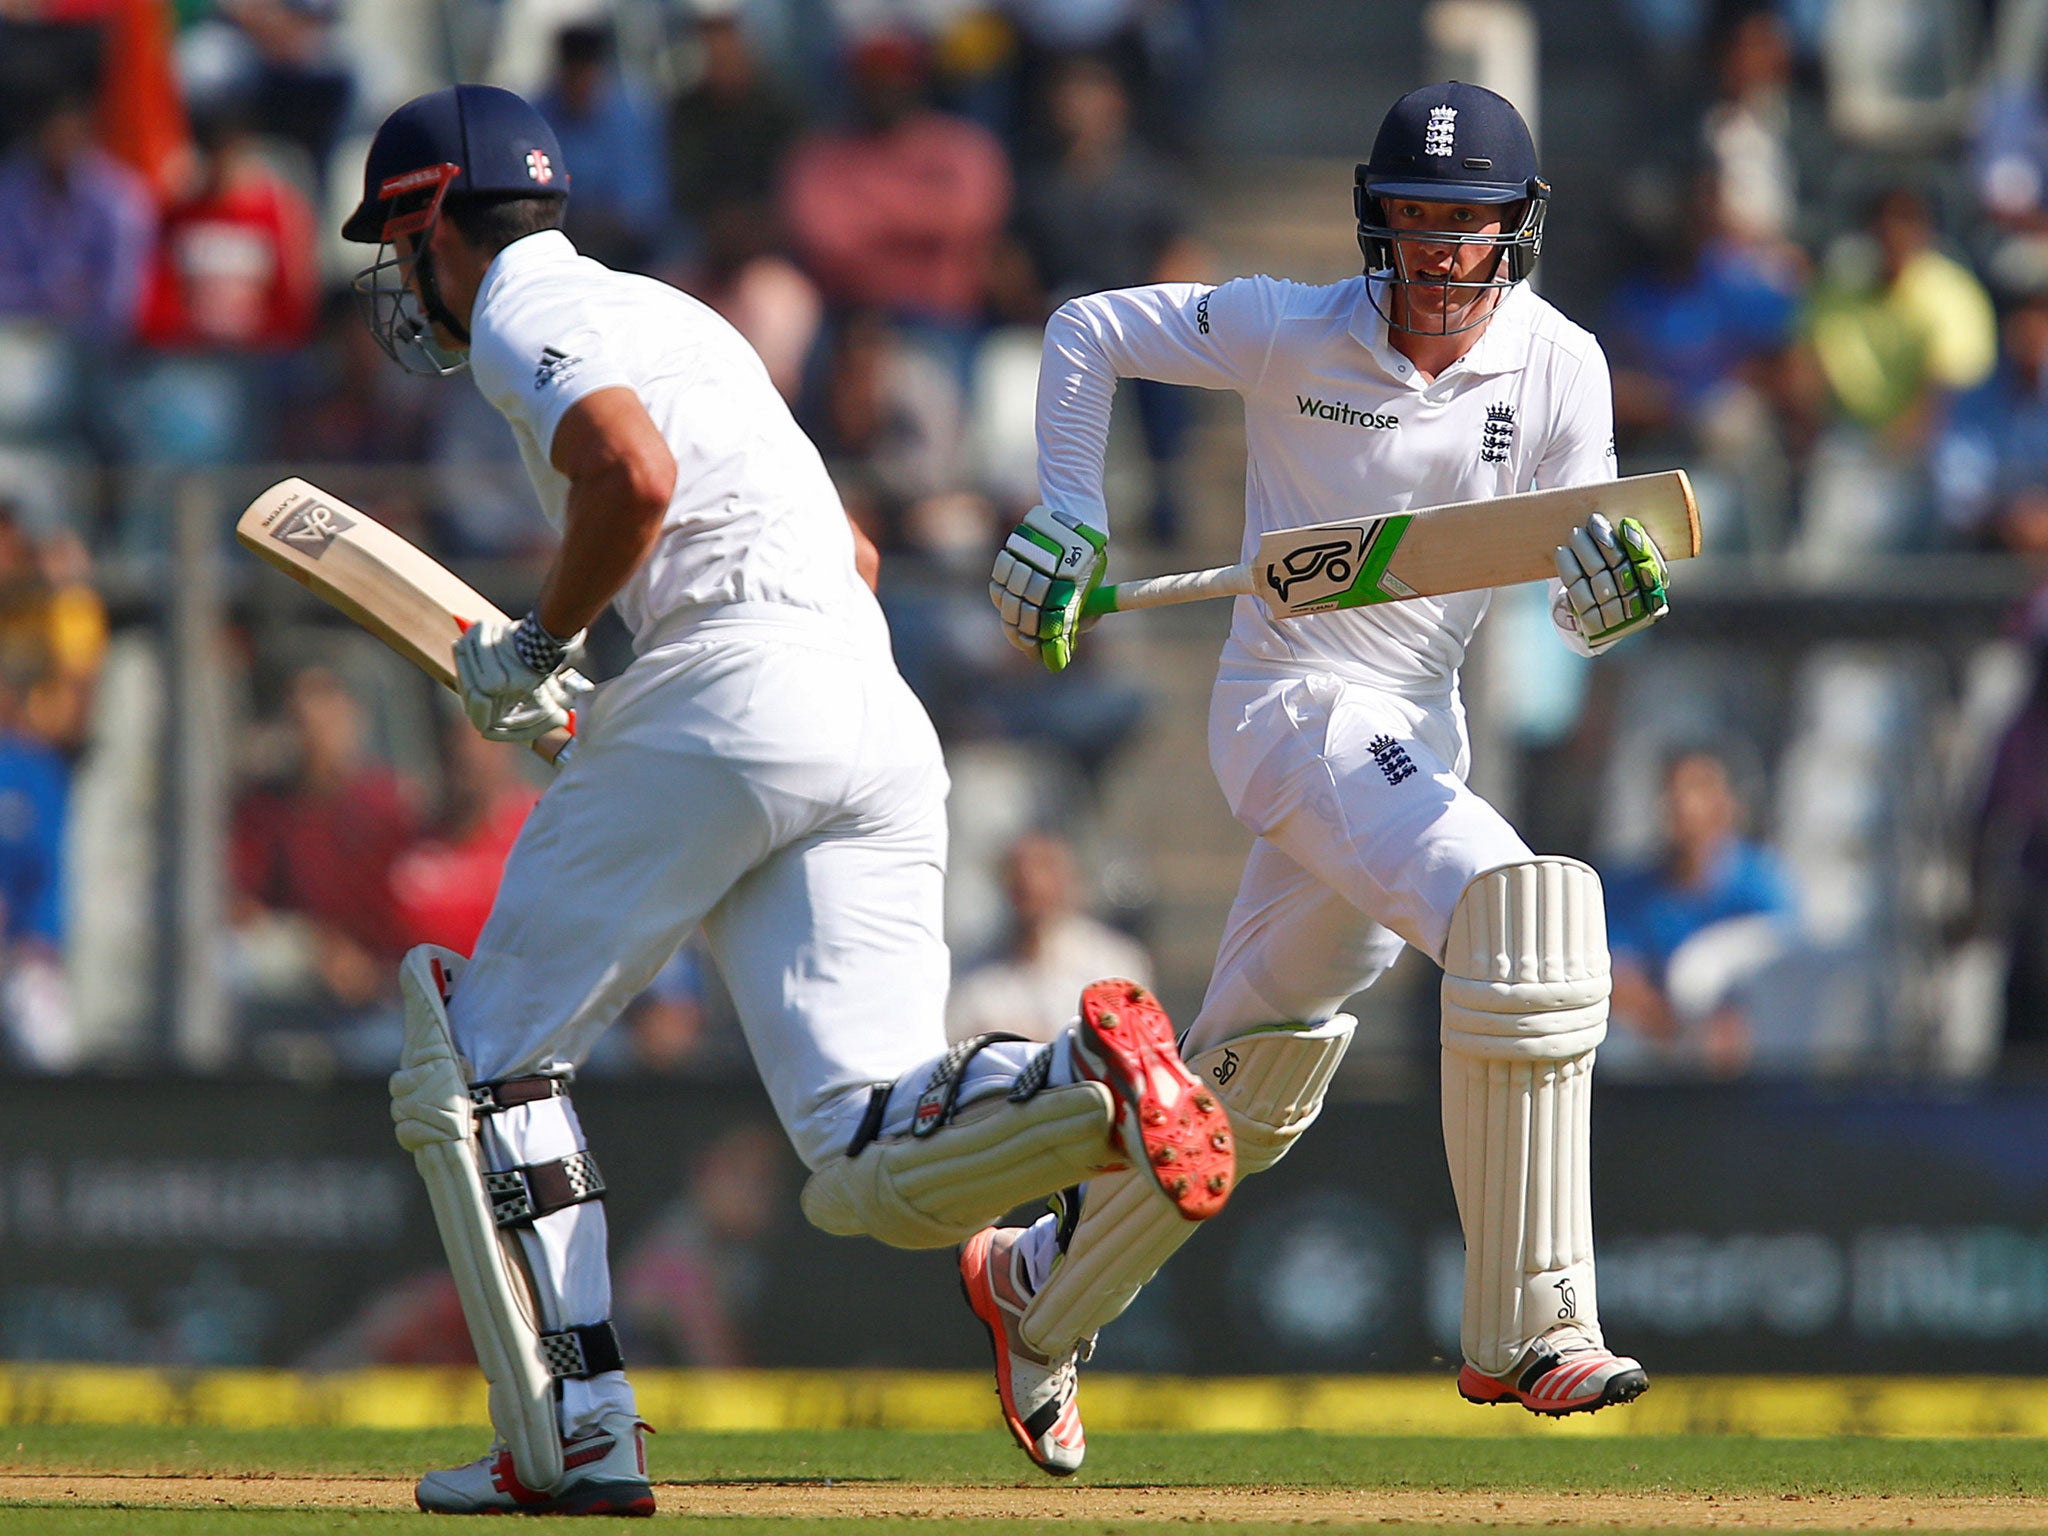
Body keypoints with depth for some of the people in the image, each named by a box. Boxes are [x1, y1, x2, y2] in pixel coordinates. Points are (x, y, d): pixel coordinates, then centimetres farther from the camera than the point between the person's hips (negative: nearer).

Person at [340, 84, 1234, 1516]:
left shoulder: (523, 312, 4)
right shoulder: (668, 311, 32)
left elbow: (636, 476, -18)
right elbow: (851, 552, 34)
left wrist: (539, 645, -2)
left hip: (731, 696, -8)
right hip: (886, 723, 8)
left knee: (486, 1050, 8)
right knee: (873, 1169, -3)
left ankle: (574, 1432, -2)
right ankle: (1089, 1079, -32)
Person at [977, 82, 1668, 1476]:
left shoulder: (1559, 368, -4)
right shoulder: (1292, 333, -11)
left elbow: (1580, 622, -6)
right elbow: (1089, 330, 3)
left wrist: (1613, 584, -29)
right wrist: (1069, 513, -4)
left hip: (1419, 733, 6)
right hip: (1298, 709, -6)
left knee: (1254, 1087, 17)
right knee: (1518, 903, -29)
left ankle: (1041, 1288, 40)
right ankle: (1529, 1324, -30)